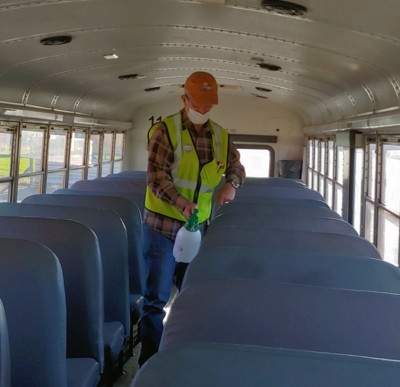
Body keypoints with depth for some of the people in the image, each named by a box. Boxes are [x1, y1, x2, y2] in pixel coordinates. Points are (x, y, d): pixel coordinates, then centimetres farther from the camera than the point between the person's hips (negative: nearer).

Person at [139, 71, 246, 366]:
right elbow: (156, 177, -17)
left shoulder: (220, 136, 6)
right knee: (156, 298, 0)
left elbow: (236, 166, 19)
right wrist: (181, 203, -34)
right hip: (163, 224, -5)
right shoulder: (166, 130, -10)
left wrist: (232, 183, -6)